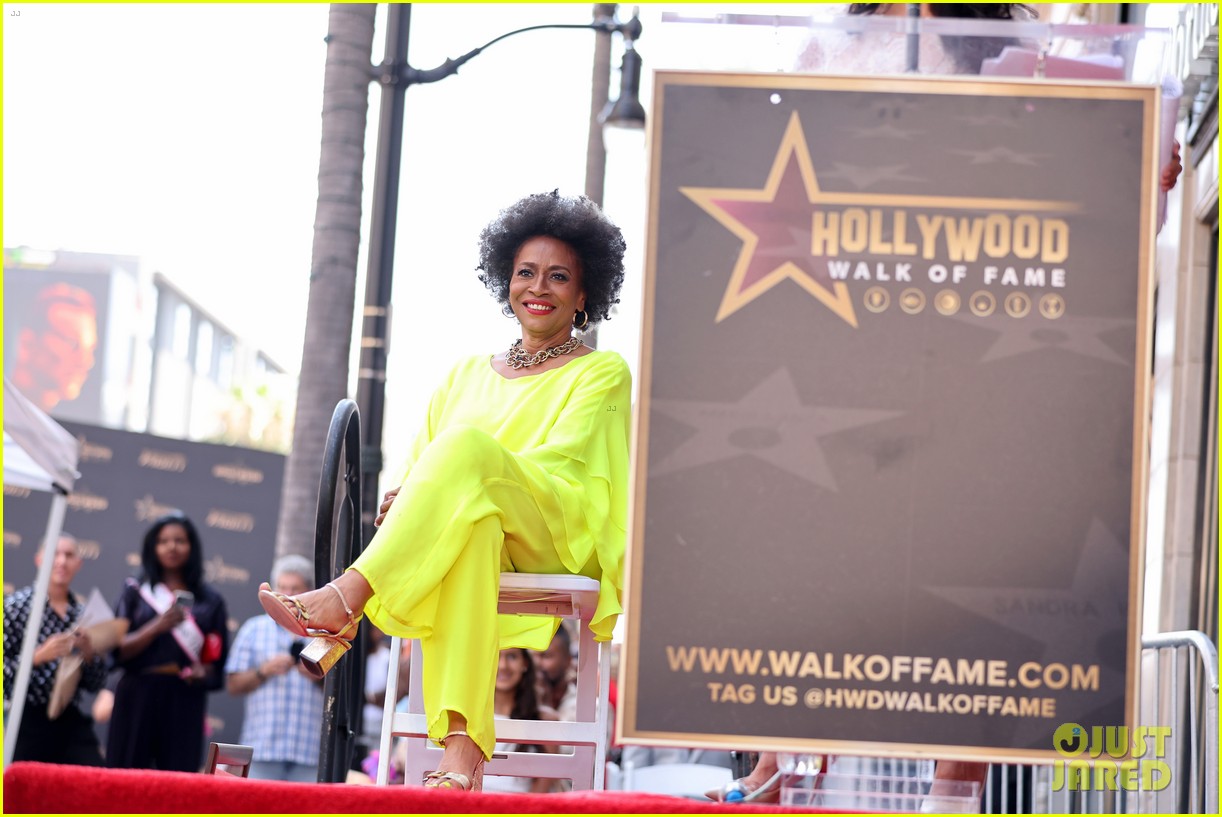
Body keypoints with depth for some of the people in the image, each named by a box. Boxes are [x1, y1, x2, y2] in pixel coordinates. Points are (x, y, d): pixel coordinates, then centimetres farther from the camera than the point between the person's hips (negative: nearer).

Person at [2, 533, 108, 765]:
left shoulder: (84, 613, 10)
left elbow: (95, 684, 12)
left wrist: (88, 653, -5)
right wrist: (38, 656, -19)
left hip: (71, 722, 4)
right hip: (26, 721, -4)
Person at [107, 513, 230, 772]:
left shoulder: (210, 601, 12)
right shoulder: (136, 593, 10)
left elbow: (216, 660, 12)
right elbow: (118, 651, -1)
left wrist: (201, 673, -11)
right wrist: (158, 627, -15)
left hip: (185, 701, 0)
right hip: (138, 696, 0)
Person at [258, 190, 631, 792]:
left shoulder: (603, 374, 15)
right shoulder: (468, 375, 27)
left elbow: (561, 458, -3)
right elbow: (416, 467, 18)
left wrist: (470, 465, -18)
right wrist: (403, 501, -7)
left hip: (561, 542, -3)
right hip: (473, 539, 3)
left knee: (468, 446, -33)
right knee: (471, 524, -39)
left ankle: (346, 601, -43)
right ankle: (461, 747, -52)